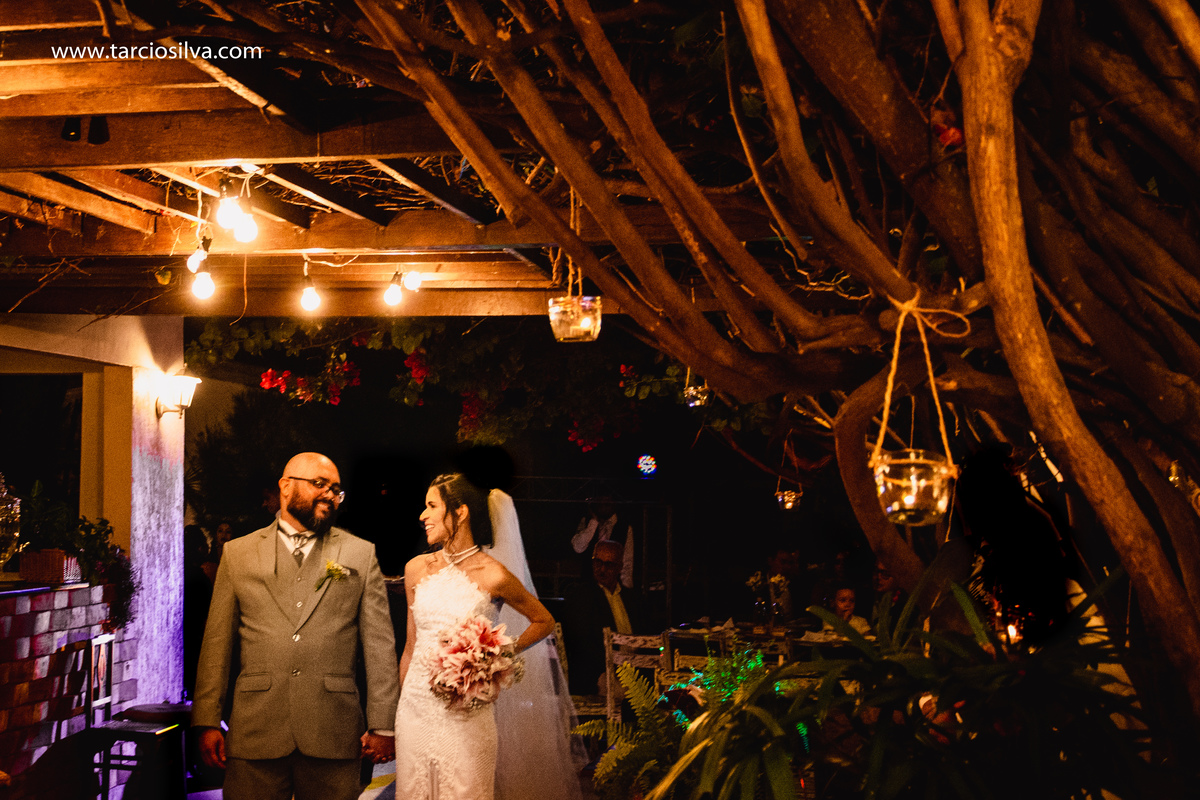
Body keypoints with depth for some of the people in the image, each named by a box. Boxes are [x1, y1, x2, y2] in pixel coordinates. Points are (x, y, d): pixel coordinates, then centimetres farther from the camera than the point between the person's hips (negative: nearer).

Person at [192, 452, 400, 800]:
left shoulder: (361, 555, 9)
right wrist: (208, 723, 0)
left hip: (333, 738, 0)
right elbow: (217, 643, 6)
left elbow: (379, 644, 5)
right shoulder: (238, 553, 9)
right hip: (255, 733, 0)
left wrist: (381, 725, 0)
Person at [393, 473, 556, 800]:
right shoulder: (417, 569, 4)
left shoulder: (492, 576, -8)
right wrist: (399, 703, 15)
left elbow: (544, 621, 5)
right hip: (416, 705, 4)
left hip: (465, 713, -4)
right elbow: (411, 644, 13)